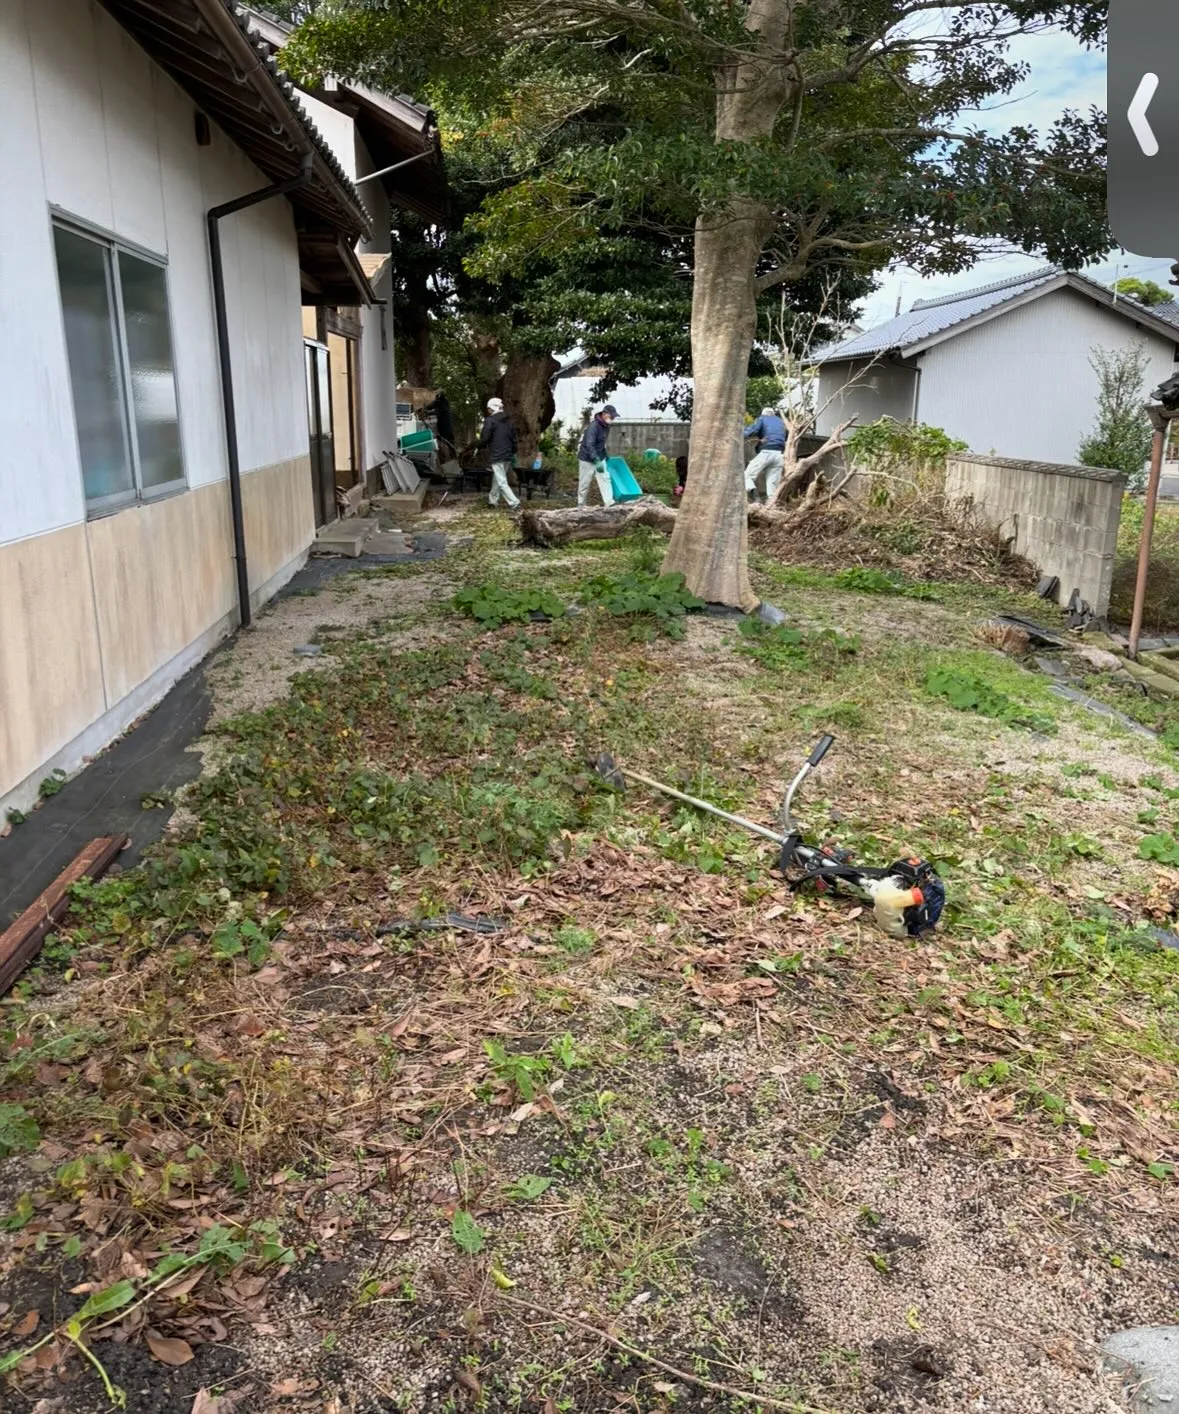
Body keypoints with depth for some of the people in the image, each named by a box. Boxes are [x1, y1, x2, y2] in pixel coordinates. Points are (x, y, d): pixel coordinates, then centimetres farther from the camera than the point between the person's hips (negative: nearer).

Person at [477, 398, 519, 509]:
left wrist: (480, 447, 8)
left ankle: (514, 503, -19)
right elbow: (514, 438, 16)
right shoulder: (508, 421, 14)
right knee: (497, 479, 21)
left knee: (502, 482, -9)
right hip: (508, 456, 8)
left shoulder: (490, 420, -9)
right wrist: (513, 453, 25)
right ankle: (493, 500, 29)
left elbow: (485, 438, -11)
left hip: (497, 455, -8)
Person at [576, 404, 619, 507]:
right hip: (587, 458, -7)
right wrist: (596, 461, -38)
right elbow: (589, 445, -32)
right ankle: (581, 505, 15)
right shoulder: (593, 426, -25)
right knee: (584, 483, 3)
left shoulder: (606, 426, 2)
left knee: (605, 478, -5)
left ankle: (609, 502, -12)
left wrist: (605, 455, 24)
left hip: (600, 457, 7)